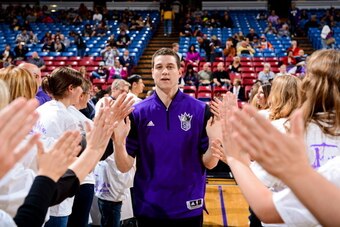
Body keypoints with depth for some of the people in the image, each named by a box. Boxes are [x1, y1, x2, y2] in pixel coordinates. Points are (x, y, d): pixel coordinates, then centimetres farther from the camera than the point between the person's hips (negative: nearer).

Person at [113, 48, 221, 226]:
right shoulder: (137, 112, -5)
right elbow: (125, 166, -5)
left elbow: (209, 163, -3)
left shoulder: (200, 110, -6)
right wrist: (119, 141, -23)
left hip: (188, 208, 0)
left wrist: (214, 140, -23)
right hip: (148, 208, 1)